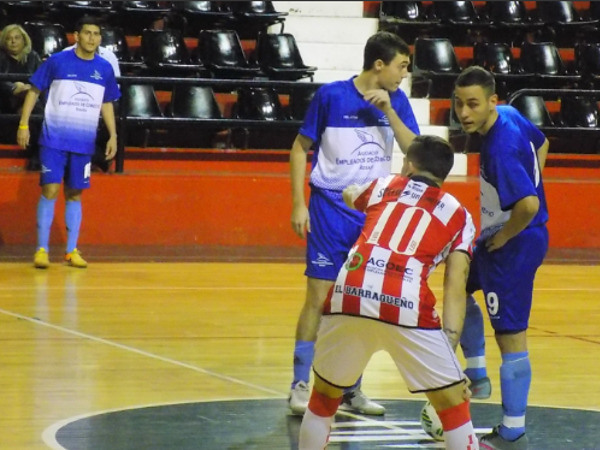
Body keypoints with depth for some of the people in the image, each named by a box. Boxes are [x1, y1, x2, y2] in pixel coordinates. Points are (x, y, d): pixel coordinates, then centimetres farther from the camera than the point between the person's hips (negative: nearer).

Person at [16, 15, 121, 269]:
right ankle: (41, 250, -3)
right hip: (54, 140, -3)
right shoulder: (57, 62, -6)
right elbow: (34, 91, 1)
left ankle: (71, 251, 15)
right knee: (50, 190, -8)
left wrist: (113, 135, 8)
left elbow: (106, 104, 15)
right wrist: (23, 124, -5)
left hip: (84, 143, 3)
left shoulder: (104, 69, 4)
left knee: (74, 194, 8)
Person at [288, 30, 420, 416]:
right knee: (320, 297, -7)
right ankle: (301, 386, 0)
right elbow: (301, 147, -4)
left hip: (374, 211, 4)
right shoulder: (331, 95, -11)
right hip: (331, 208, -4)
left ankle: (351, 388, 17)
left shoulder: (395, 101, 1)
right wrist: (298, 204, -9)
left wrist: (388, 110, -19)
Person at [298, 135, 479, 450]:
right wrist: (449, 350, 4)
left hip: (348, 296, 3)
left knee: (324, 397, 24)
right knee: (453, 405, 10)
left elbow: (348, 196, 52)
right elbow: (455, 288, 8)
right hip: (406, 305, -2)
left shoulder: (383, 186, 27)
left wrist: (354, 192, 75)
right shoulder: (458, 214, 19)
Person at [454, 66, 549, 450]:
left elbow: (529, 205, -38)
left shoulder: (500, 148, -30)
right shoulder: (510, 115, -1)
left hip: (514, 242, -11)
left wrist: (505, 236, -21)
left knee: (511, 337, -6)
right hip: (497, 235, 11)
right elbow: (541, 143, 19)